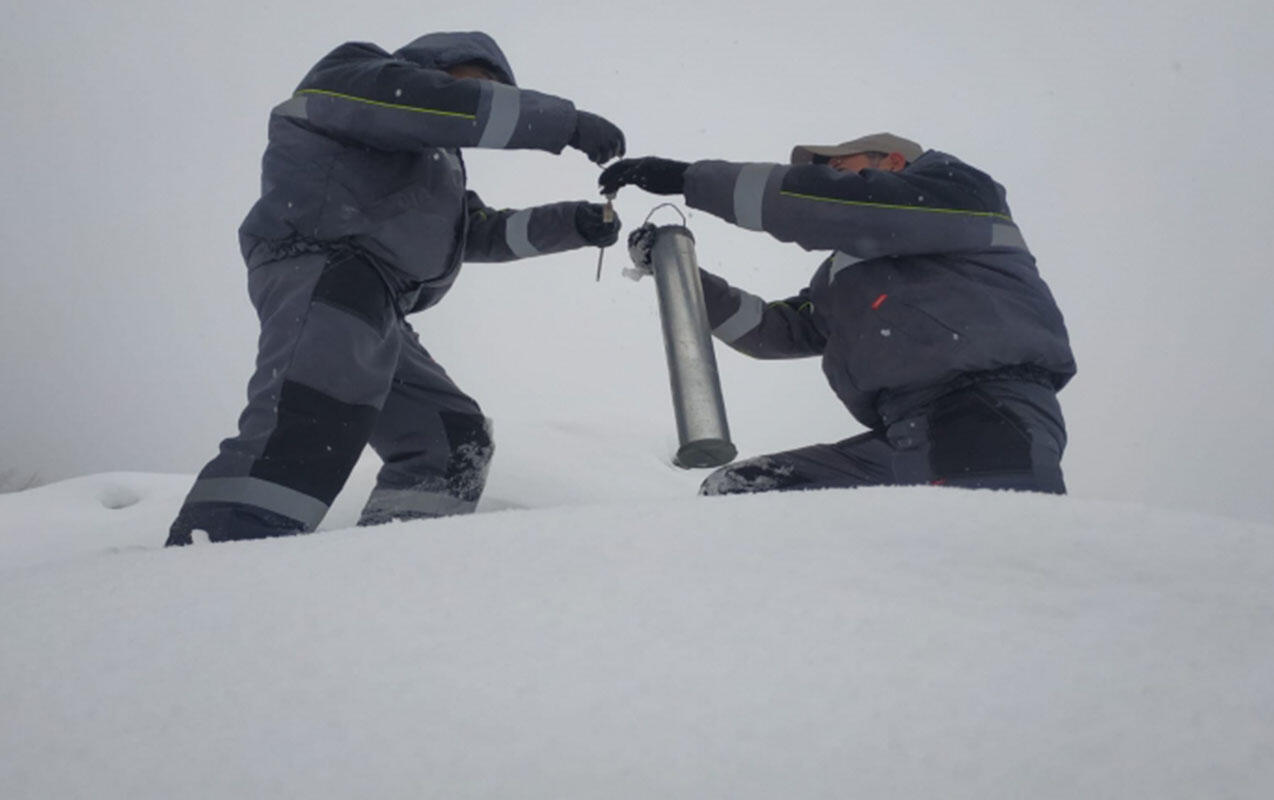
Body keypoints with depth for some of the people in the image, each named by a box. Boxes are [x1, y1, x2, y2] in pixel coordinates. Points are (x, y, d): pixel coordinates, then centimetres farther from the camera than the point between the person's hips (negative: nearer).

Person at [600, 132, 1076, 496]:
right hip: (902, 438, 8)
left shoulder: (950, 186, 8)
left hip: (989, 412, -8)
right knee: (732, 492, -1)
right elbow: (780, 328, 32)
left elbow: (838, 205, -5)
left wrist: (693, 180, -2)